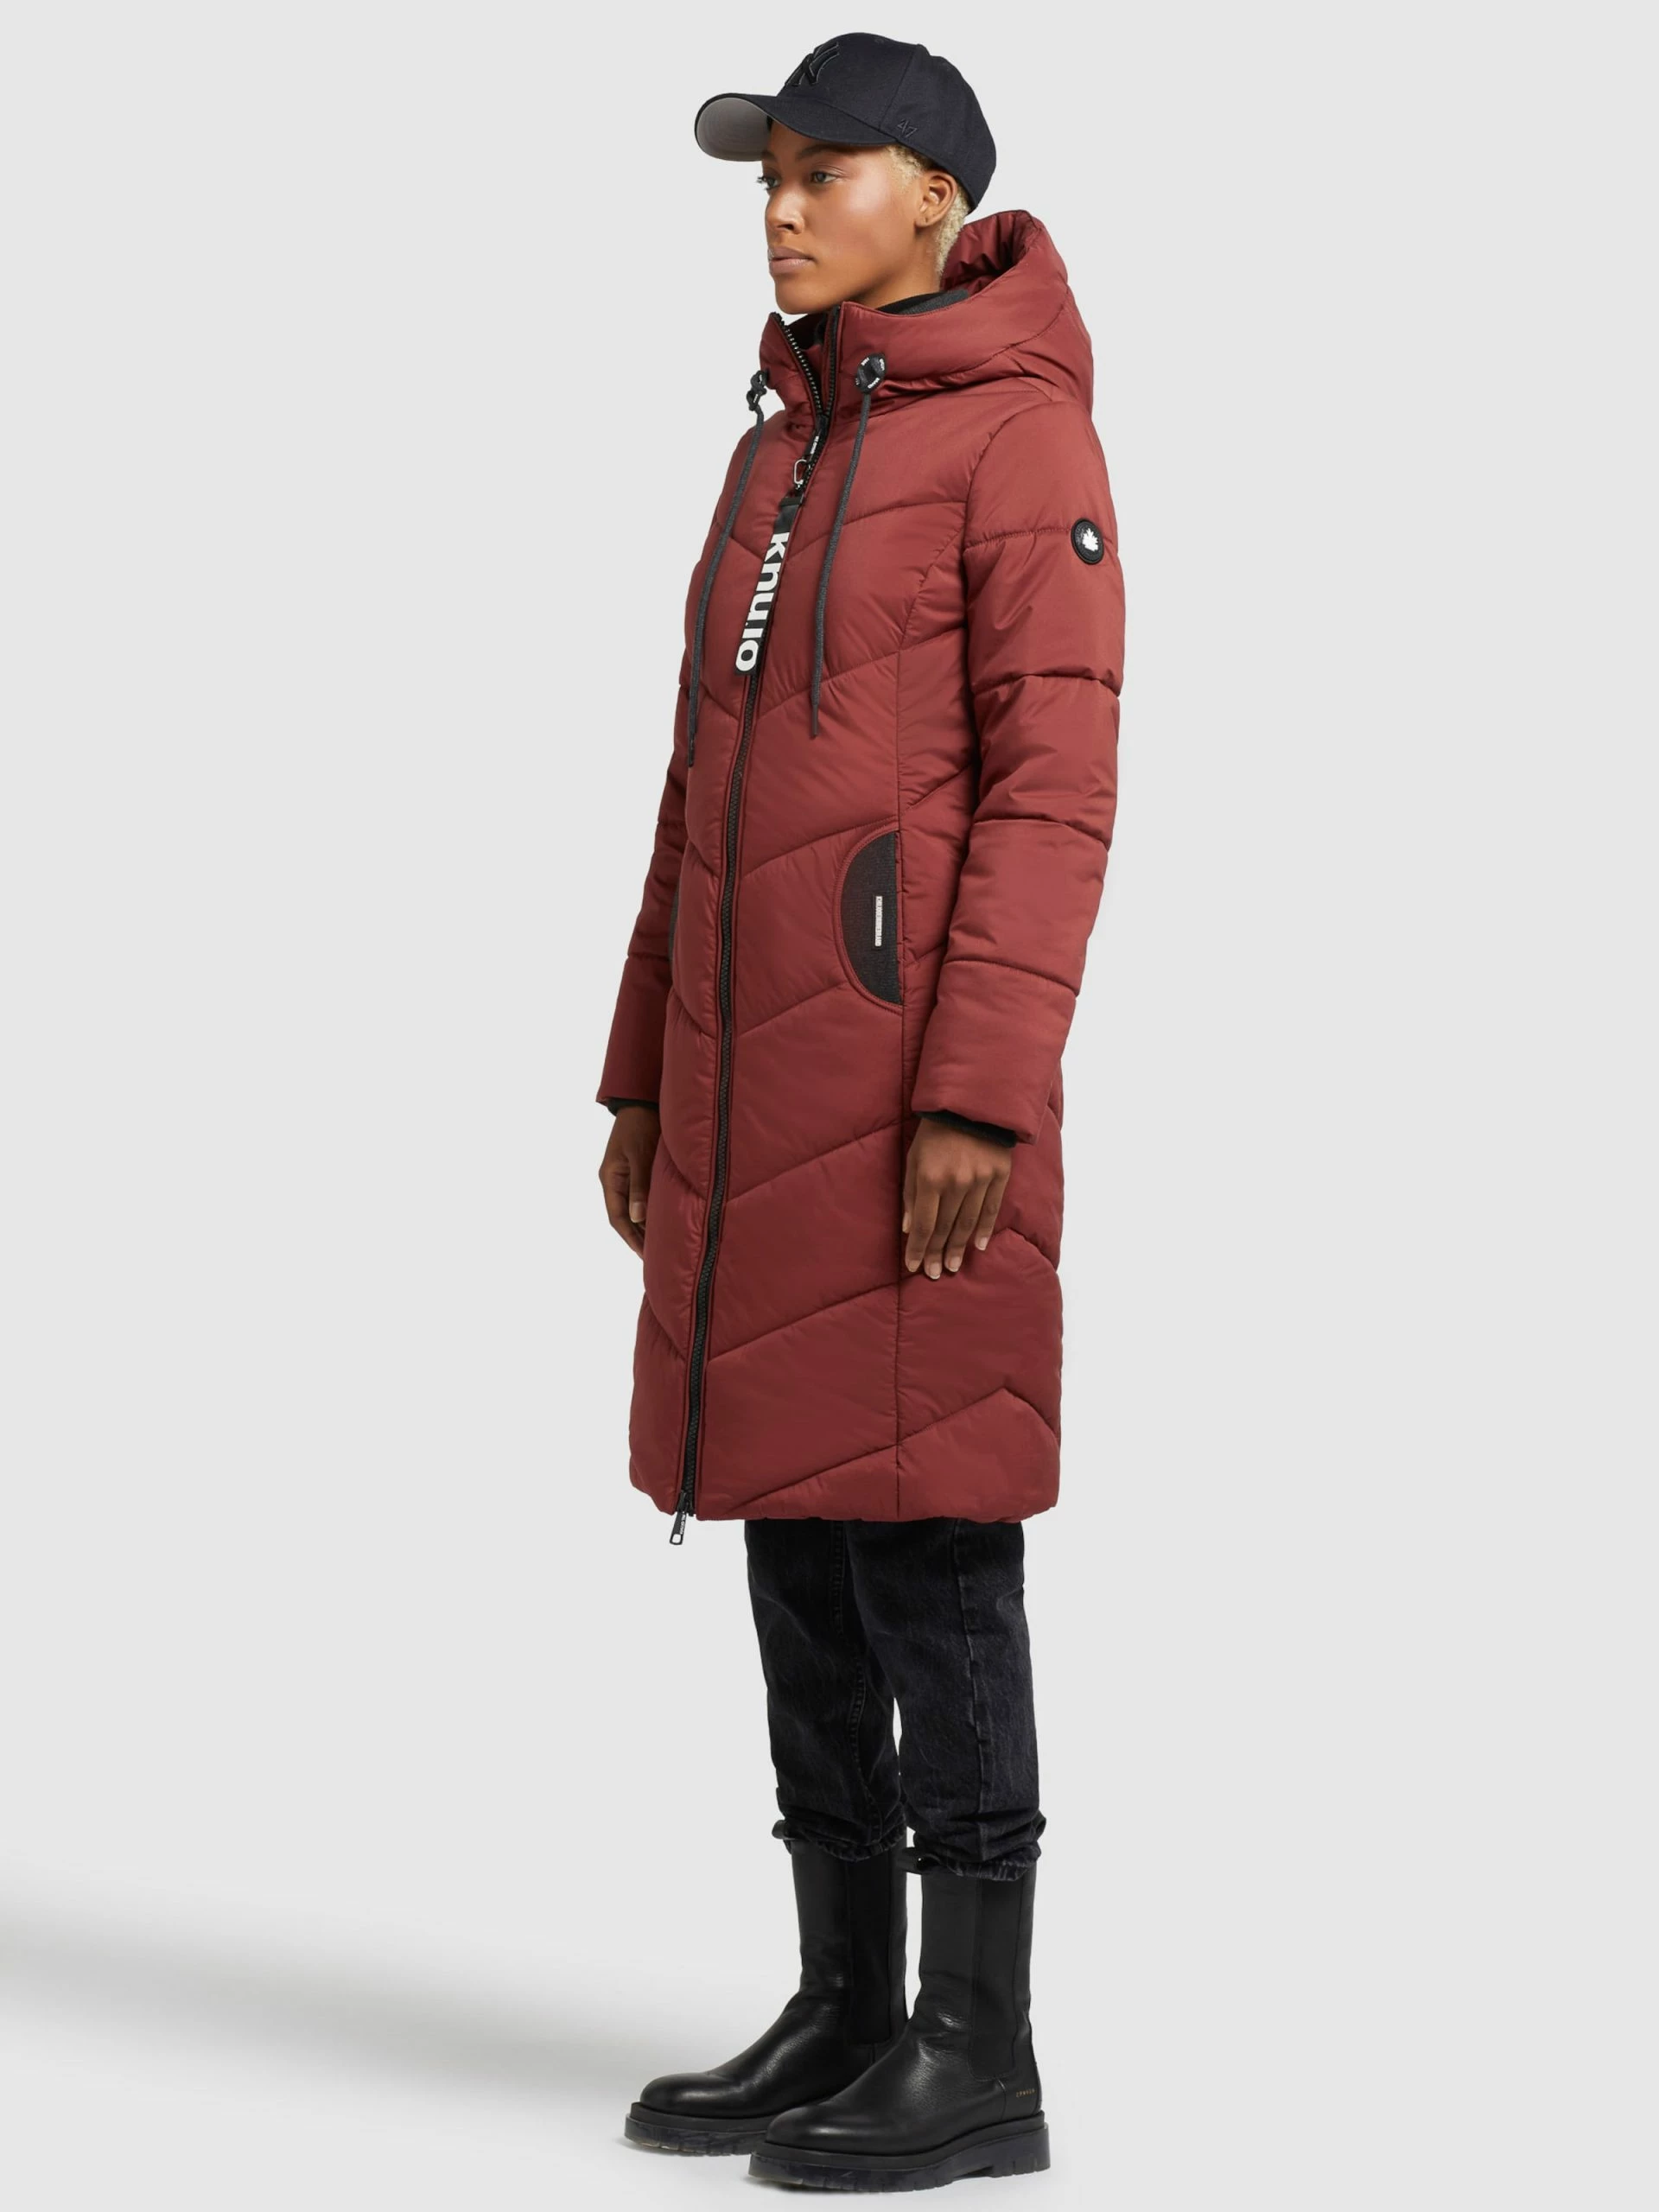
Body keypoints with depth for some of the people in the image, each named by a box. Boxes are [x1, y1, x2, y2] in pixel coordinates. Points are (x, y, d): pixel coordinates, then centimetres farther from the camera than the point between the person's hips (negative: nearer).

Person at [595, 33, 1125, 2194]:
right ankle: (848, 2013, 15)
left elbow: (1053, 784, -14)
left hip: (919, 1045, -8)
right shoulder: (785, 452, 18)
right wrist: (649, 1073, 16)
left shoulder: (1023, 434, -7)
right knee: (798, 1514, 8)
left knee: (923, 1521, -7)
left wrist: (979, 1094, -21)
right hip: (765, 1053, 9)